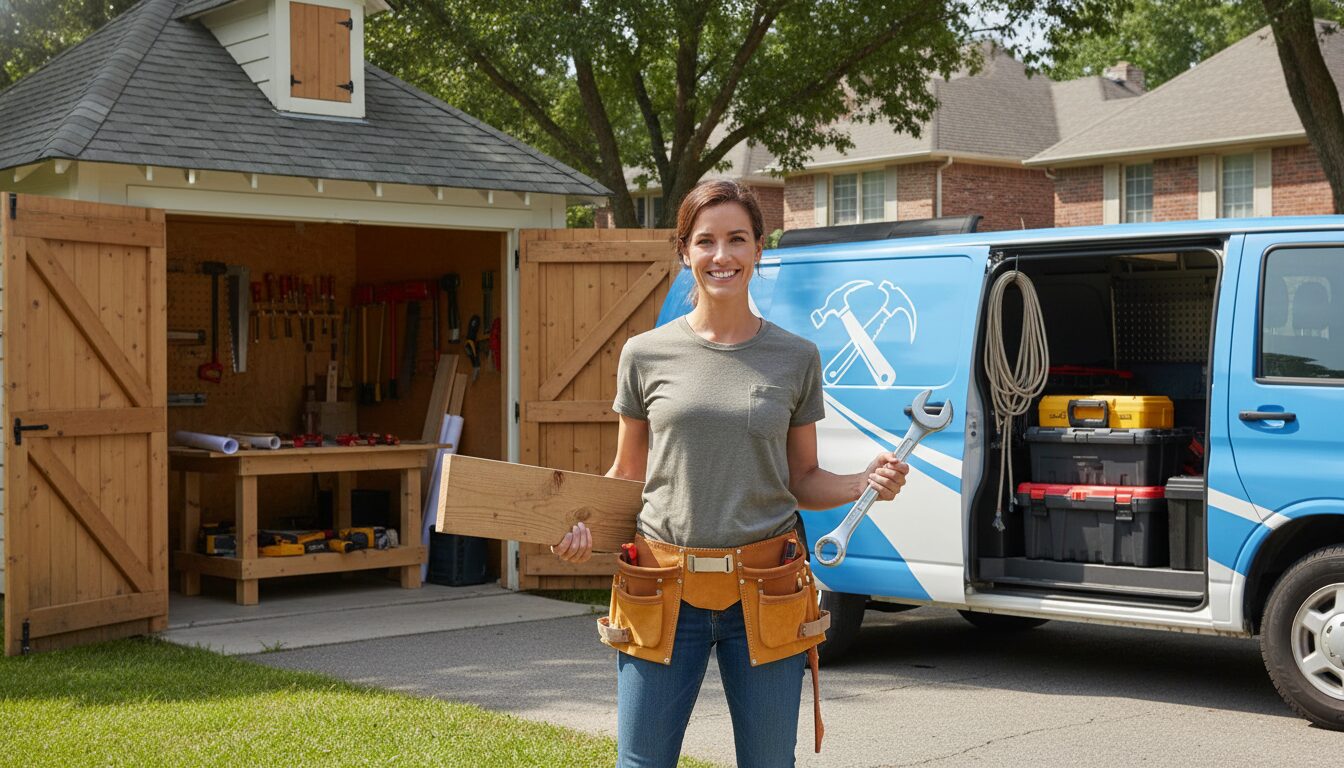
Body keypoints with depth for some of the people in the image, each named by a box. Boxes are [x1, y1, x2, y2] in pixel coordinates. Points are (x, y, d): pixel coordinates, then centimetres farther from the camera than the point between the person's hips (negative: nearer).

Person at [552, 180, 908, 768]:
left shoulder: (795, 358, 5)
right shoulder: (646, 354, 3)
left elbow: (803, 481, 11)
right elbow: (626, 475, 11)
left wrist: (865, 483, -8)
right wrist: (584, 524, -7)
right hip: (664, 591, 0)